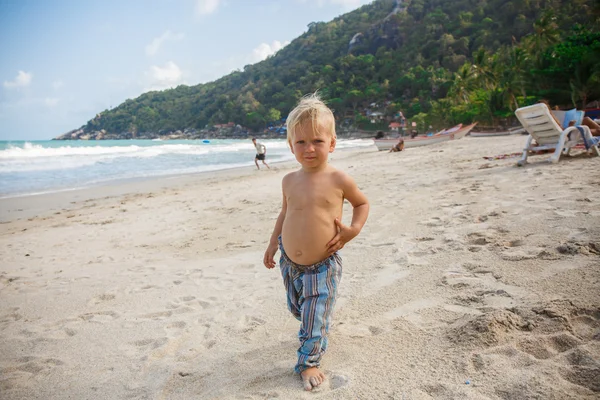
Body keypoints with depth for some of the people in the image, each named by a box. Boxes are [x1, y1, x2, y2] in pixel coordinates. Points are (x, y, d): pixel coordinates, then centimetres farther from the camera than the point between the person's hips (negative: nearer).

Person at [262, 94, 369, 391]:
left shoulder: (338, 180, -12)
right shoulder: (290, 181, -1)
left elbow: (362, 203, 4)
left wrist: (353, 230, -11)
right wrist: (273, 243, 14)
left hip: (322, 266, -4)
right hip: (289, 263, 5)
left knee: (315, 317, 3)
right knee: (297, 308, 22)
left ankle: (308, 361, 25)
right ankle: (313, 333, 53)